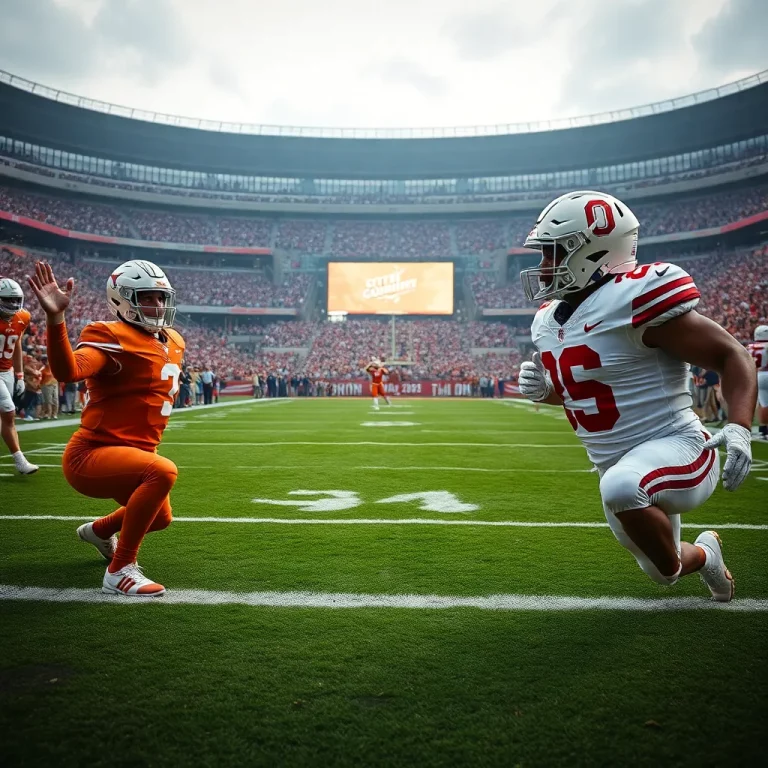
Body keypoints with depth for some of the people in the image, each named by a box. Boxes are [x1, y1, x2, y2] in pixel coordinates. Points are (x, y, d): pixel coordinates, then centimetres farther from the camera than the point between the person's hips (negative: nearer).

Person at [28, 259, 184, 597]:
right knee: (163, 472, -34)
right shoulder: (112, 339, -17)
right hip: (91, 455, -9)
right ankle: (119, 571, -19)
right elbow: (67, 370, -37)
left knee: (160, 518, 25)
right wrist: (55, 318, -50)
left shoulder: (172, 343, 8)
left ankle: (98, 531, 56)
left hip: (132, 452, 9)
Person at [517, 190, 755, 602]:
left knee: (620, 487, -40)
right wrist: (544, 387, -3)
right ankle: (704, 554, 59)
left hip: (674, 448, -8)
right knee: (663, 572, 25)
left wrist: (739, 430, -32)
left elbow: (732, 355, -18)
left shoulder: (635, 299, -22)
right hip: (620, 469, 8)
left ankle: (677, 562, -10)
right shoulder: (551, 320, 2)